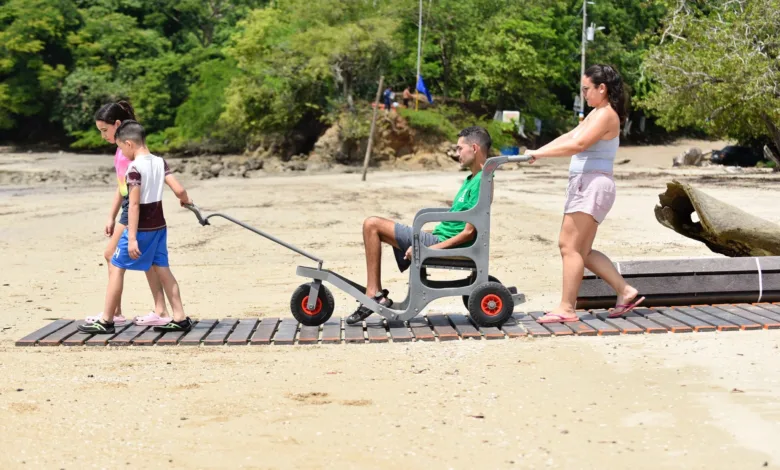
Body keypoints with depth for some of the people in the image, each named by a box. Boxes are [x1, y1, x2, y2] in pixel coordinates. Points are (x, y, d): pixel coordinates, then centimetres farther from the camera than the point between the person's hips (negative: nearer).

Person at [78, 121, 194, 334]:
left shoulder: (134, 167, -16)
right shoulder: (160, 162, 3)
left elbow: (134, 205, -20)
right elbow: (179, 190, -2)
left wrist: (132, 238, -21)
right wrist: (186, 201, 21)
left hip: (141, 228, -7)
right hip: (159, 227, 7)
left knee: (116, 268, 2)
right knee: (162, 269, 11)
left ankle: (106, 321, 6)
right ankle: (180, 318, 9)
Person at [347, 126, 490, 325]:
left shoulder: (481, 182, -15)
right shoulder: (473, 179, 15)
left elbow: (469, 233, -20)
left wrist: (429, 249, -19)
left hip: (441, 242, -10)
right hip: (438, 238, 10)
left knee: (372, 225, -12)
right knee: (372, 224, 12)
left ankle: (375, 295, -10)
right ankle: (374, 294, 3)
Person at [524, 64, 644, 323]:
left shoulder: (606, 115, -11)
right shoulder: (596, 114, 21)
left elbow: (577, 144, -21)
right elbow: (568, 136, 15)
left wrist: (540, 153, -19)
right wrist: (537, 152, 4)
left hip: (593, 185, -10)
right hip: (583, 185, 10)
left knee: (571, 248, -9)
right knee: (581, 250, 12)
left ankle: (567, 308, -5)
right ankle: (625, 292, 15)